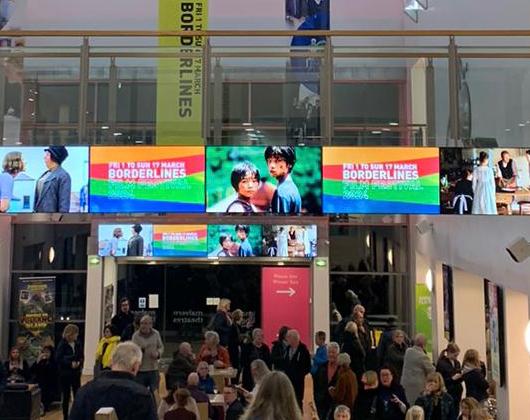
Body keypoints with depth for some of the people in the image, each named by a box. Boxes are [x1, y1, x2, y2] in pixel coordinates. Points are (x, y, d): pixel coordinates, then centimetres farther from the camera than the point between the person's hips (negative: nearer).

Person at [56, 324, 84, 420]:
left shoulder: (77, 344, 4)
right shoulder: (62, 344, -10)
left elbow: (82, 356, 11)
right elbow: (58, 359, -15)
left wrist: (79, 363, -9)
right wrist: (70, 363, -22)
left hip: (76, 373, 4)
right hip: (65, 374, -3)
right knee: (66, 396, 6)